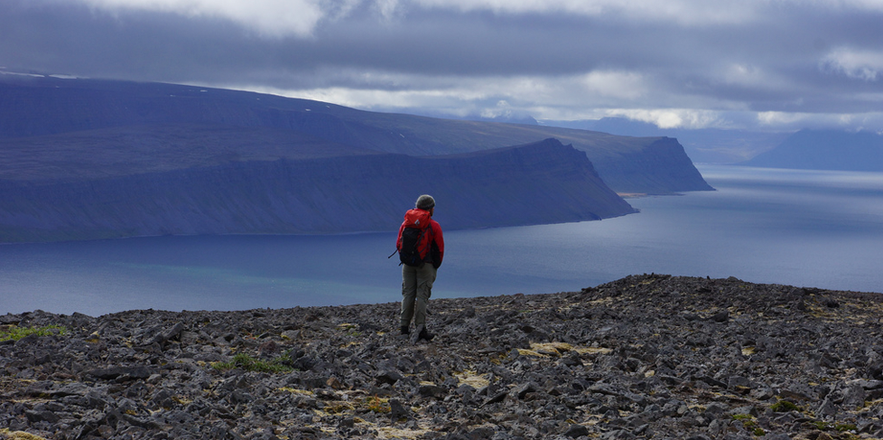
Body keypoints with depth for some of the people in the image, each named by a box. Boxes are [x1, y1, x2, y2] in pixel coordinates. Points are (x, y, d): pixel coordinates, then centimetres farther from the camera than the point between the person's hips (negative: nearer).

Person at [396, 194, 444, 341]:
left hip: (408, 263, 4)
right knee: (422, 295, -2)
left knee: (408, 294, 11)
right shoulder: (433, 226, -6)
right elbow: (440, 248, -3)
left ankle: (405, 327, 11)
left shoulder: (406, 223, 6)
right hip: (425, 264, -4)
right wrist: (436, 265, 10)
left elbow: (398, 244, 8)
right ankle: (420, 328, -8)